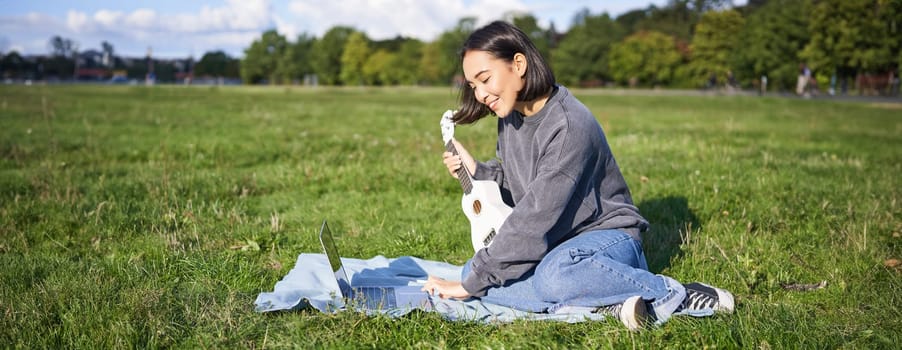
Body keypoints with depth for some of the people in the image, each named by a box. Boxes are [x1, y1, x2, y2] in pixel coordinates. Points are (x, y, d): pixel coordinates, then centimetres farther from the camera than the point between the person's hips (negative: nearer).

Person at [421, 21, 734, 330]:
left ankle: (674, 296, -19)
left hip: (606, 233, -8)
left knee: (555, 276, -40)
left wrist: (472, 283, -26)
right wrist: (478, 171, -6)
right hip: (555, 243, 8)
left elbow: (534, 216, -28)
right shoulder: (509, 118, 2)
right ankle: (606, 303, -21)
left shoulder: (570, 125, -25)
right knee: (474, 272, -17)